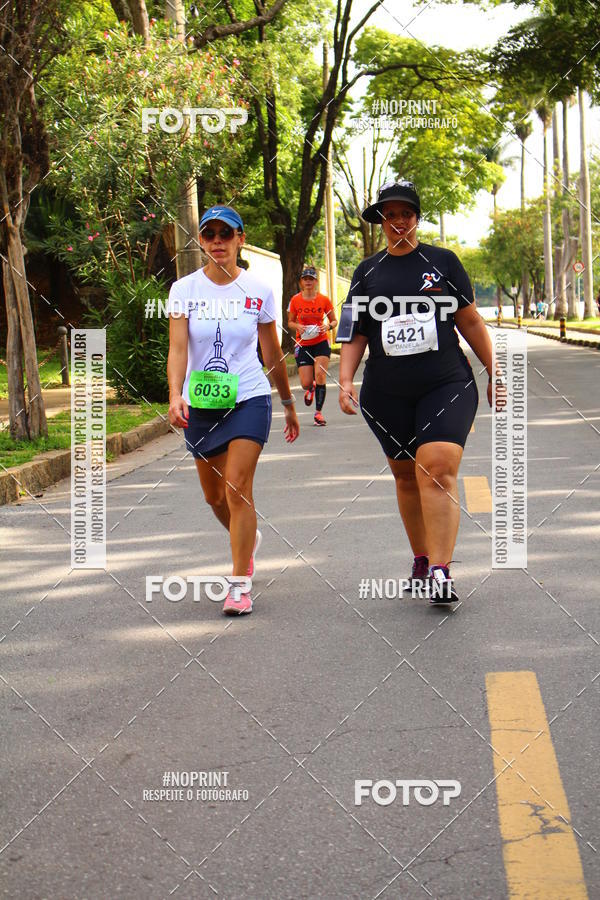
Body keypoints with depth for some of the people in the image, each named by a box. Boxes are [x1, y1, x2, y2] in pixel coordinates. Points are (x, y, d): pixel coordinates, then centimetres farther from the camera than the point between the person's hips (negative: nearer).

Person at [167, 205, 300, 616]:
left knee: (238, 489, -14)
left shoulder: (258, 291, -2)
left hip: (249, 399, -2)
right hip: (200, 403, 2)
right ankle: (249, 538, 47)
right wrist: (175, 396, -30)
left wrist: (289, 404, 16)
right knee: (215, 496, 14)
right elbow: (177, 348, -14)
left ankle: (240, 586, -5)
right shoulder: (184, 289, -3)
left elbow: (273, 354, 9)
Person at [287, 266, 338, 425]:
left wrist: (328, 326, -14)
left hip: (321, 343, -1)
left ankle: (319, 412, -6)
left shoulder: (324, 300, -2)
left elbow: (334, 321, 8)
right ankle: (311, 389, 36)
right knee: (306, 383, -5)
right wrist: (298, 326, -12)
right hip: (303, 344, 1)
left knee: (320, 375, -18)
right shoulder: (295, 300, -1)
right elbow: (290, 322, 10)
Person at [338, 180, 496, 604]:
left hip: (447, 385, -3)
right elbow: (356, 334, 12)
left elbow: (471, 322, 11)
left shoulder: (443, 261, 7)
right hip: (387, 392, 3)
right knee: (406, 475, 8)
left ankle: (440, 570, -20)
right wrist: (345, 380, -2)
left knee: (438, 468, -17)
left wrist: (495, 374, 10)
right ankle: (421, 559, 24)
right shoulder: (368, 271, 11)